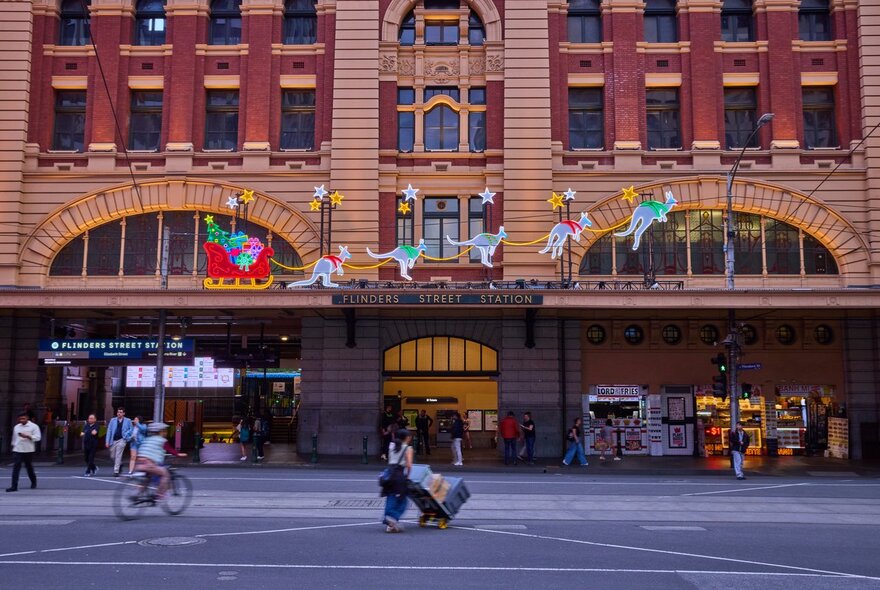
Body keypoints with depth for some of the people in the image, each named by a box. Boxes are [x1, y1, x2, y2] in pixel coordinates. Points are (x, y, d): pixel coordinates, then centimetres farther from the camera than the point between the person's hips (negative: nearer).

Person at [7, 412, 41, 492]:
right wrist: (13, 446, 21)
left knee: (29, 467, 10)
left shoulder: (34, 426, -4)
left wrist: (27, 436, -23)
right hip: (17, 450, 3)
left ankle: (33, 482, 32)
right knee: (16, 468, -8)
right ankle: (14, 486, -11)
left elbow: (37, 437, -12)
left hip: (28, 451, -3)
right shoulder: (16, 427, 12)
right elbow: (14, 438, 23)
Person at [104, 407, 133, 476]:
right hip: (113, 440, 3)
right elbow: (109, 431, 4)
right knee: (112, 456, 11)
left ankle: (116, 471, -7)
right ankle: (119, 464, 38)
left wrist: (126, 434, -8)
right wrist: (107, 441, -2)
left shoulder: (128, 421, 3)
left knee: (118, 456, -11)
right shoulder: (113, 420, 7)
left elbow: (131, 429, 11)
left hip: (121, 440, -3)